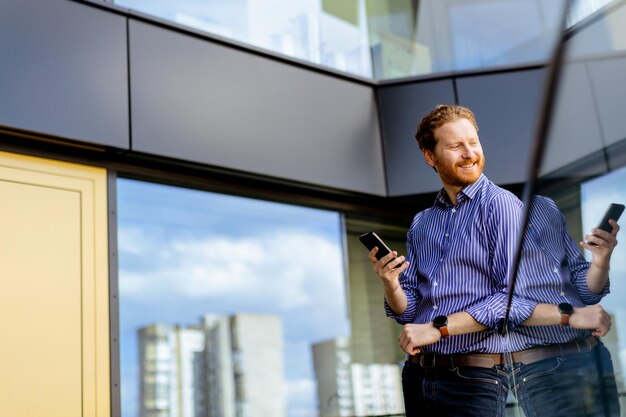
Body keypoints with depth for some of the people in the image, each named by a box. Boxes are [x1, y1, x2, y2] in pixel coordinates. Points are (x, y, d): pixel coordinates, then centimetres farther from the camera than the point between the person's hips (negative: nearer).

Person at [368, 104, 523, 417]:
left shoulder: (500, 204, -6)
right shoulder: (420, 224, 12)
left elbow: (514, 295, -16)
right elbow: (406, 313, 11)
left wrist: (437, 328, -17)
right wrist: (390, 284, -9)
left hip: (474, 378, -6)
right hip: (417, 375, 6)